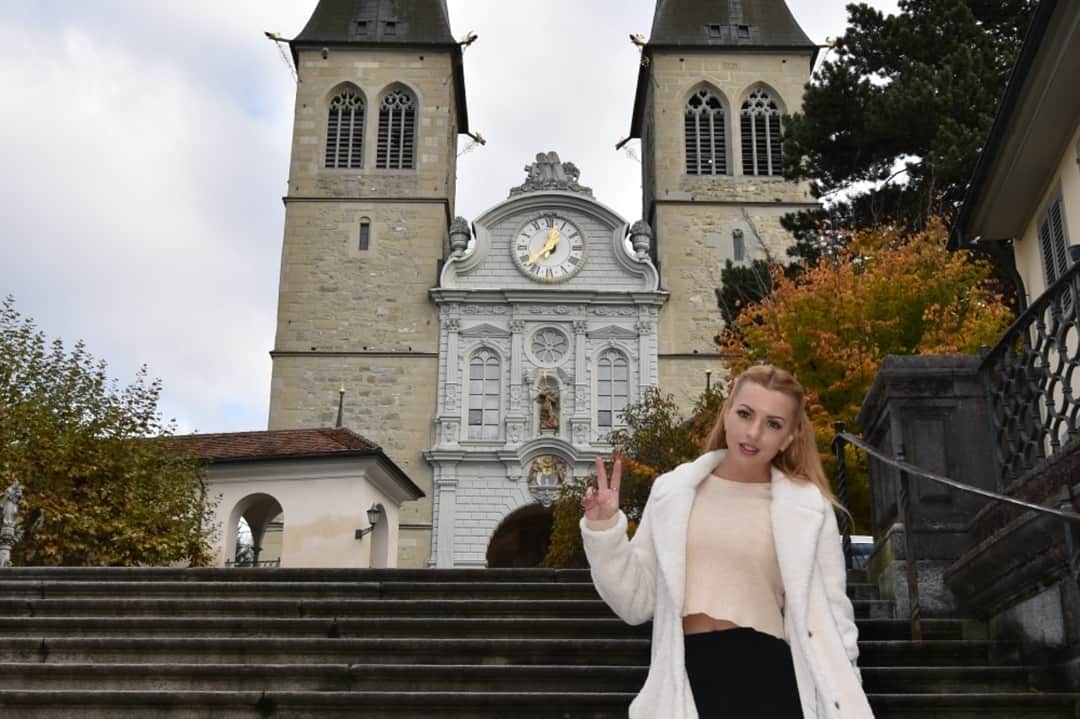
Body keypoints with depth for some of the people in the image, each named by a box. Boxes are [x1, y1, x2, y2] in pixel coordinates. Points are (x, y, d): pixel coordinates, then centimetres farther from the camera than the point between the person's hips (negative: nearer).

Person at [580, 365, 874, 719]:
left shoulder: (807, 508, 0)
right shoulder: (673, 491, 4)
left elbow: (830, 619, 4)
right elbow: (636, 603, 7)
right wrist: (604, 530, -4)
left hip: (766, 674, -1)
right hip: (688, 678, 2)